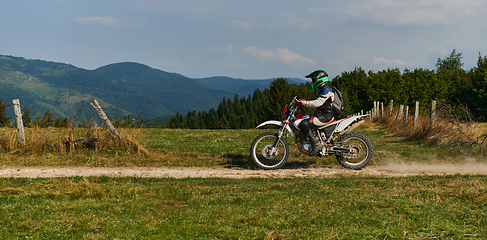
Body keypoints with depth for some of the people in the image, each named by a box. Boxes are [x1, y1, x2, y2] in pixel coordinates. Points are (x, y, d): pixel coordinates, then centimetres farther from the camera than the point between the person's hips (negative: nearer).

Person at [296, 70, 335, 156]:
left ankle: (317, 143, -21)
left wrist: (304, 102, -20)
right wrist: (303, 103, 13)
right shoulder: (323, 90, 20)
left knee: (303, 124, -23)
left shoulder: (326, 90, -13)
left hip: (326, 116, -11)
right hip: (323, 114, 11)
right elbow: (317, 102, 24)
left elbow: (317, 103, -24)